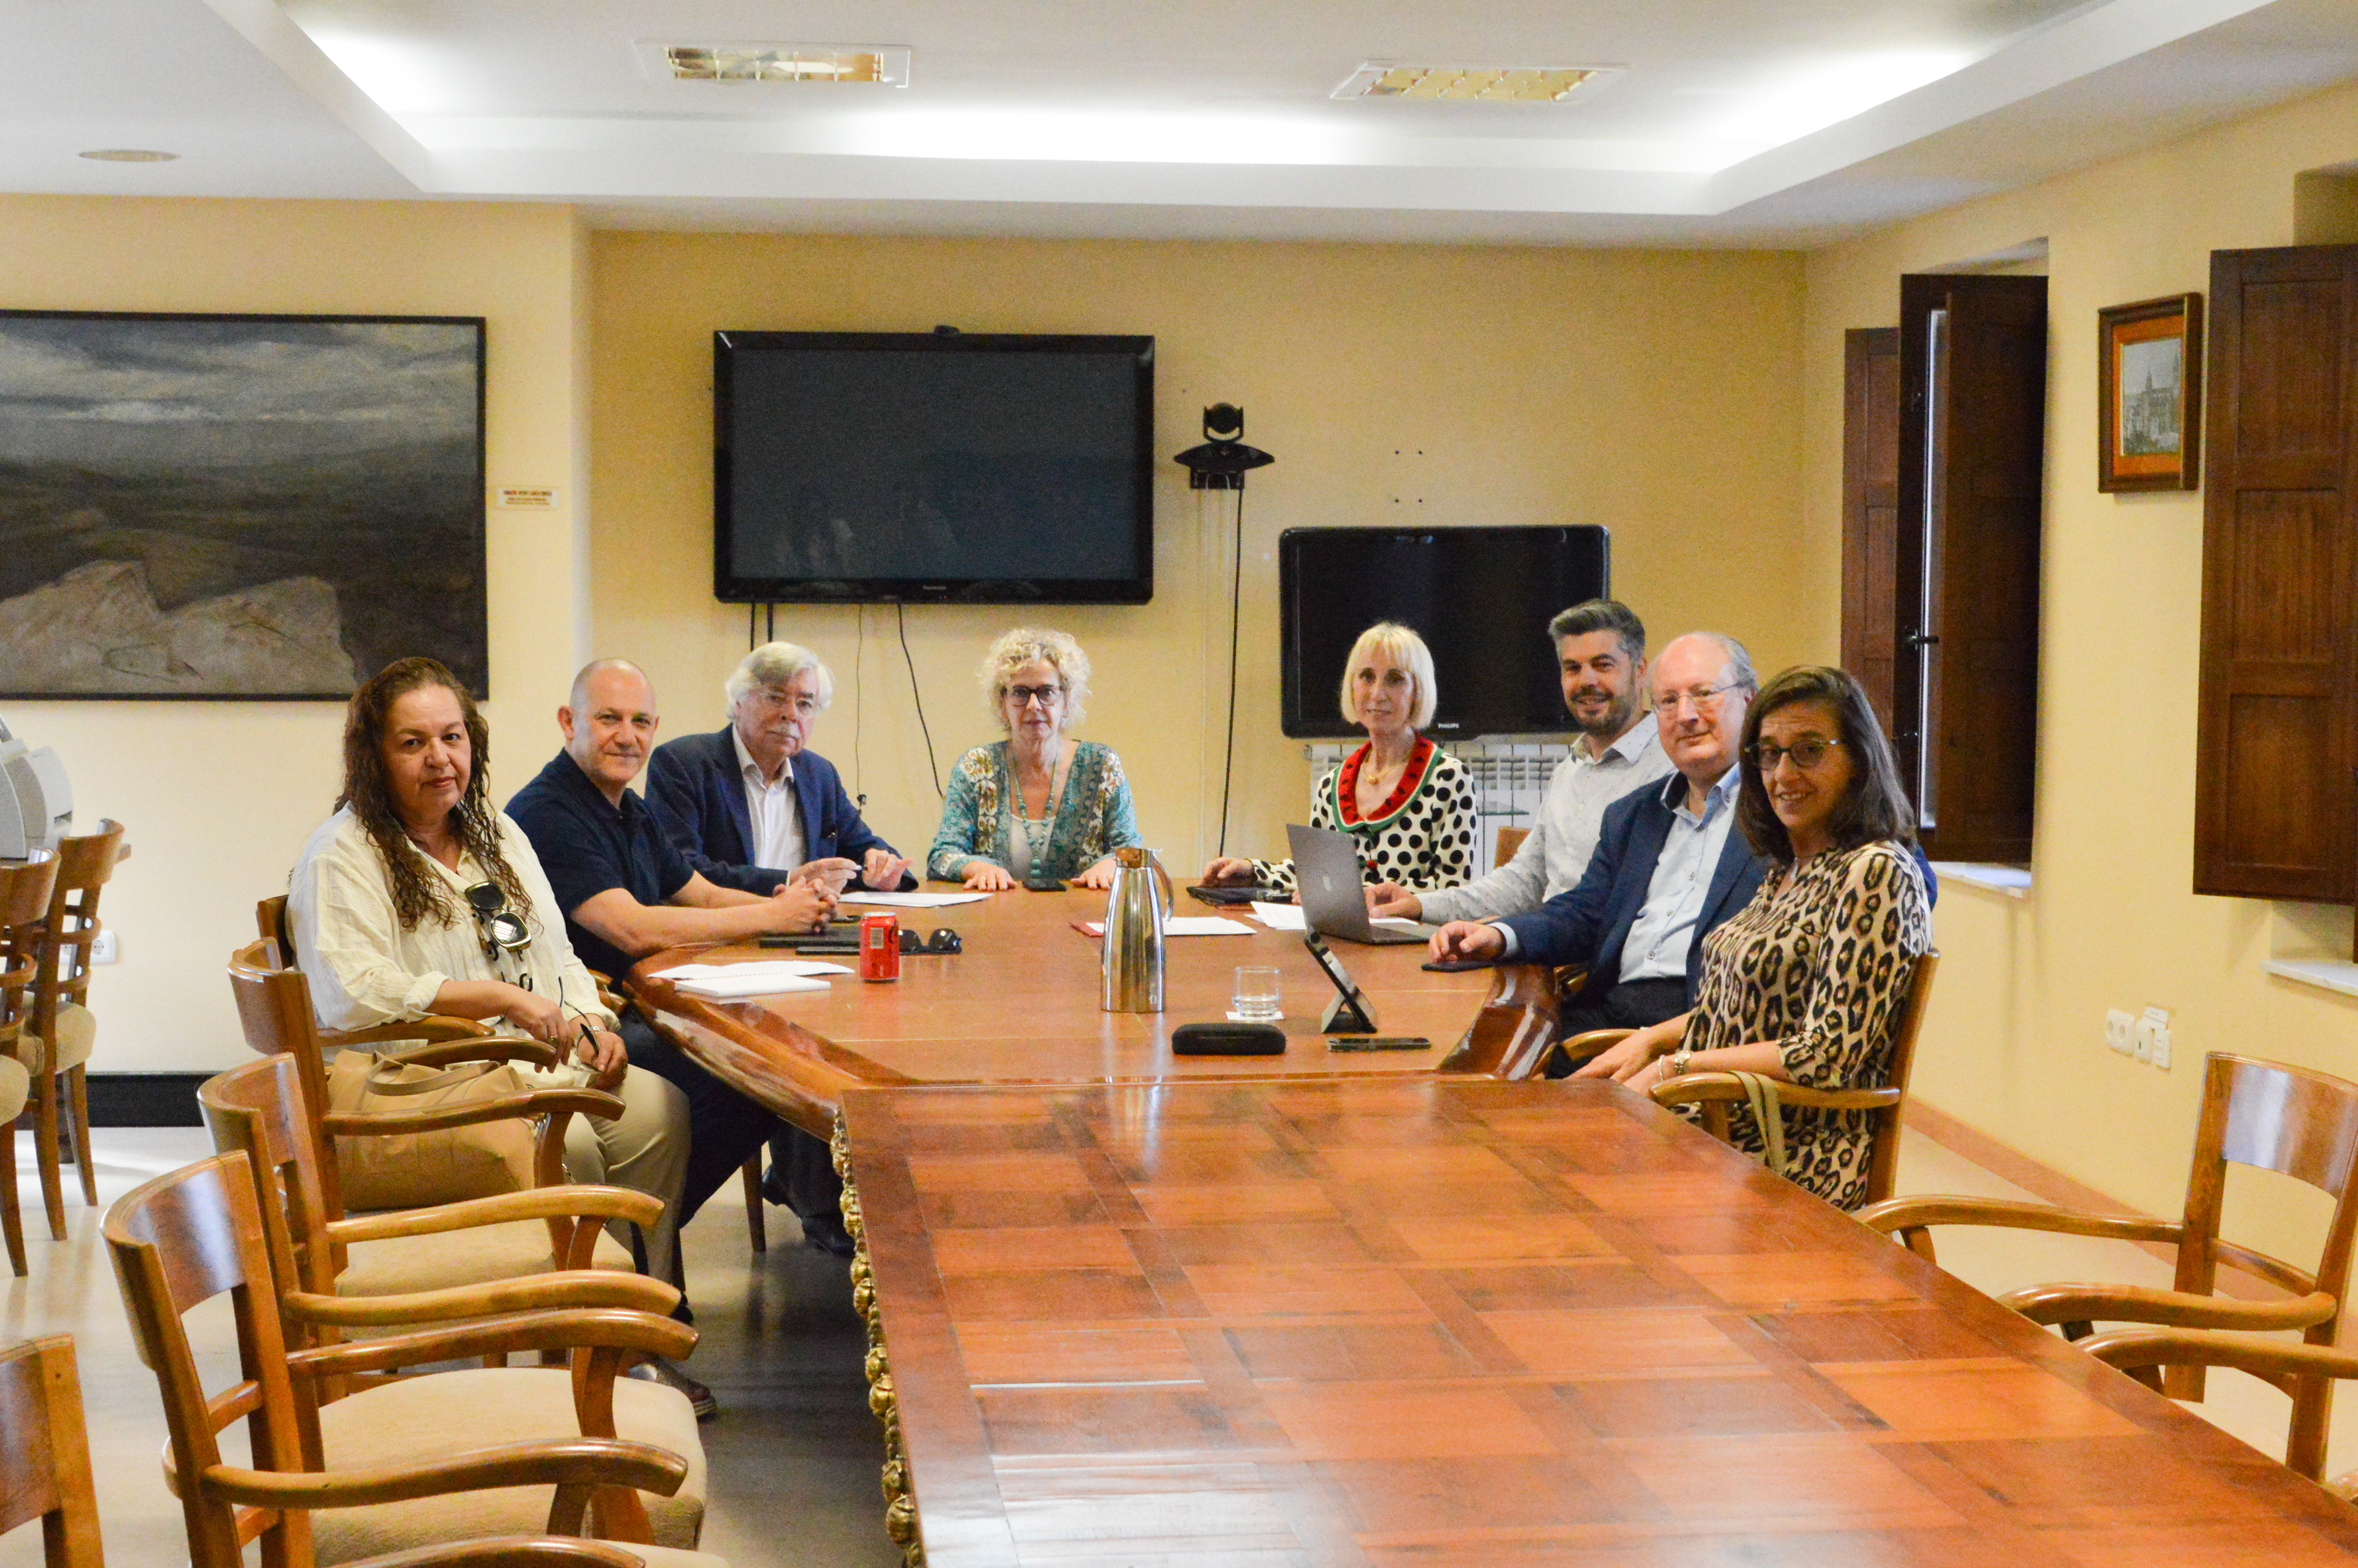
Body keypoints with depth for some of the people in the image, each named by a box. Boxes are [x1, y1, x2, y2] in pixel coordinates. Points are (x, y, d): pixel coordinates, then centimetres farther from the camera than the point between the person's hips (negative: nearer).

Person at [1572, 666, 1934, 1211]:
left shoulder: (1877, 874, -12)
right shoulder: (1788, 870, 16)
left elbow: (1828, 1055, -18)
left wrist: (1674, 1068, -12)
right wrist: (1651, 1039, 9)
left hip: (1797, 1162, -8)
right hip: (1718, 1134, 8)